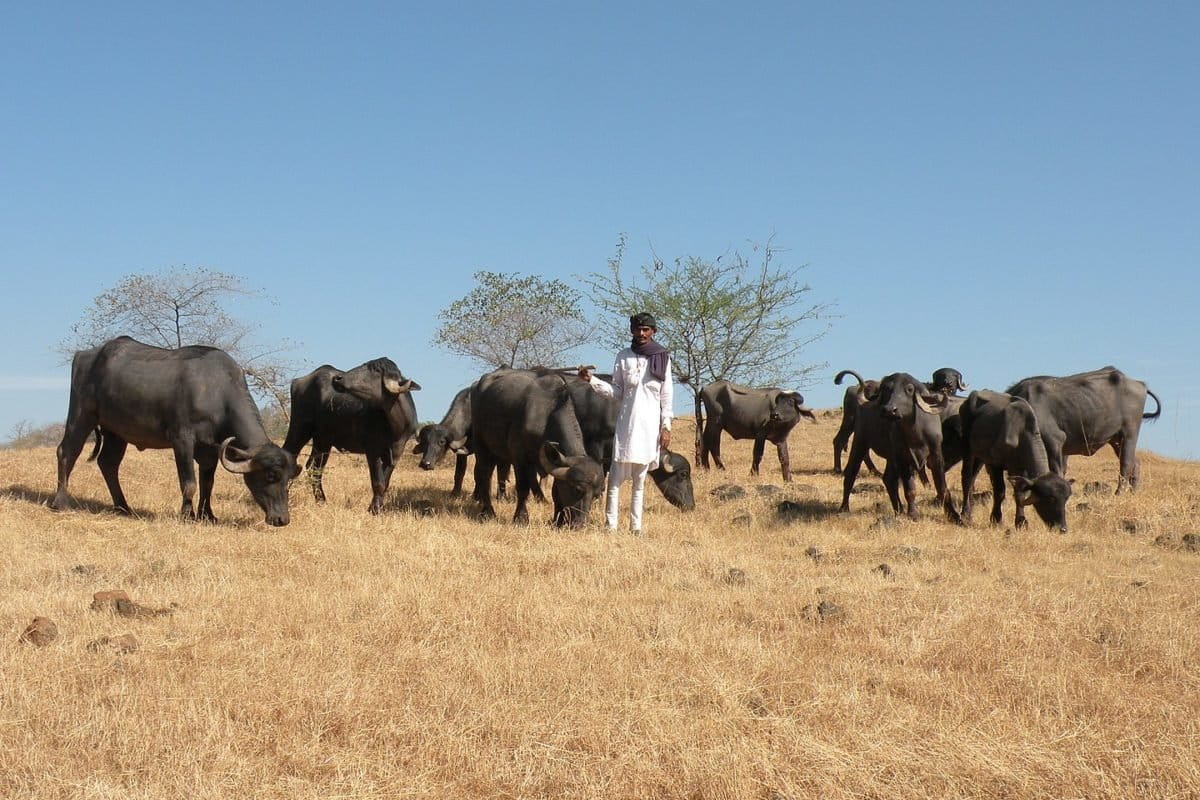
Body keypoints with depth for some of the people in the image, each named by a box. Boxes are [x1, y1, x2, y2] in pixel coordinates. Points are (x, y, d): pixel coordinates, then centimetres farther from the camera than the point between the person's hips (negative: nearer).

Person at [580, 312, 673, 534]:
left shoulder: (662, 358, 5)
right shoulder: (623, 356, 7)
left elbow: (667, 395, 4)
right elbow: (616, 391, 7)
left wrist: (666, 427, 0)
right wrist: (592, 380, -7)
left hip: (650, 424, 0)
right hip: (626, 422, 0)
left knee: (640, 478, 5)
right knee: (617, 475, -6)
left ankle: (636, 526, 10)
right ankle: (610, 525, -6)